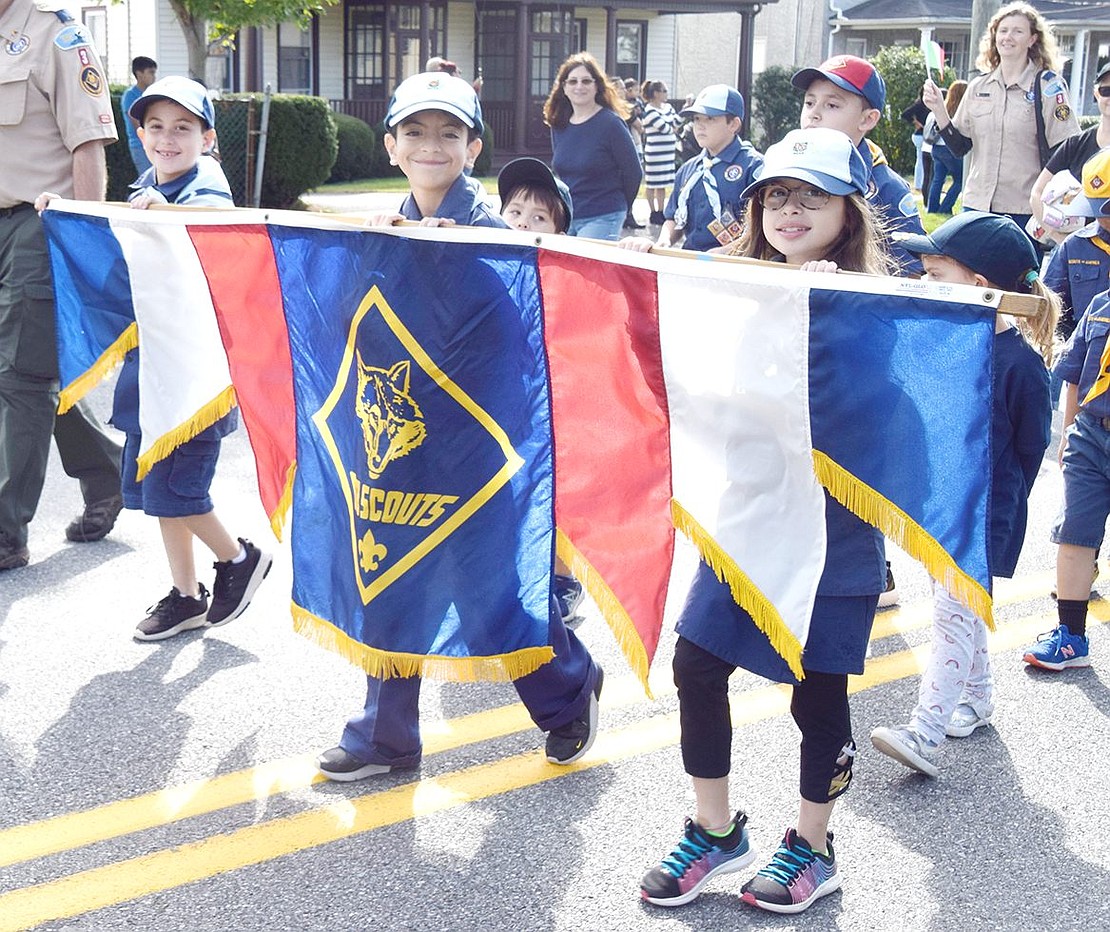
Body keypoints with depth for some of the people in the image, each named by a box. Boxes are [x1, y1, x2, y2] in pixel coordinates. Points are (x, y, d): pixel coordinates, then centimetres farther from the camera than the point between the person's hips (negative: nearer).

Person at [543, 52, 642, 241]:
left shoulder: (610, 123, -9)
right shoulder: (558, 125, 9)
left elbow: (633, 172, -4)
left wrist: (618, 208, 6)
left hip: (603, 219, -6)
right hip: (565, 217, 6)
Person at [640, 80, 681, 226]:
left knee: (662, 184, 11)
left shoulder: (668, 107, 13)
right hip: (654, 152, -7)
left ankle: (660, 213, 18)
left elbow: (678, 123, 9)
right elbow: (665, 128, -15)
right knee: (652, 184, 2)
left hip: (668, 152, 7)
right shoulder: (649, 111, -12)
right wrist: (672, 128, 3)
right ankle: (653, 214, 8)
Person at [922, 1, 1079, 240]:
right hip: (977, 206, 4)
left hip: (1024, 213, -4)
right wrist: (938, 109, -1)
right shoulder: (978, 87, 10)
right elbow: (959, 146, 12)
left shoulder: (1047, 86, -4)